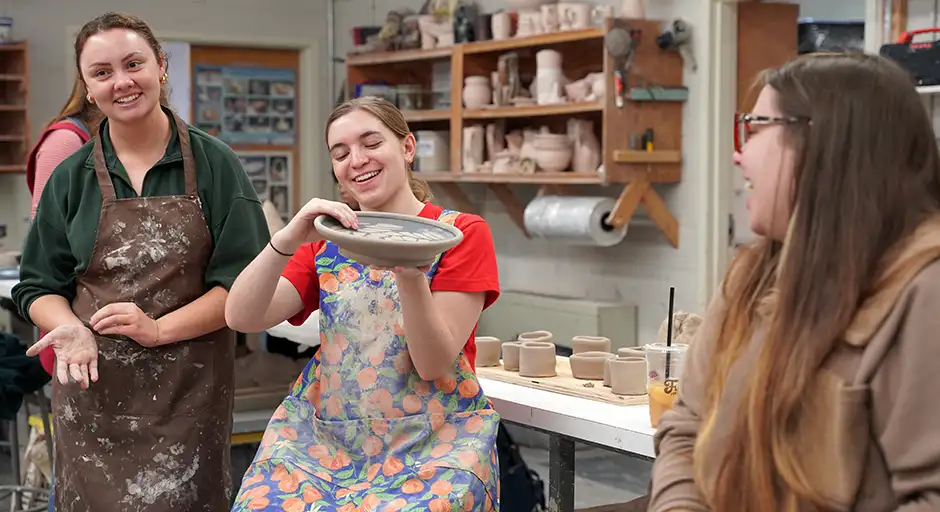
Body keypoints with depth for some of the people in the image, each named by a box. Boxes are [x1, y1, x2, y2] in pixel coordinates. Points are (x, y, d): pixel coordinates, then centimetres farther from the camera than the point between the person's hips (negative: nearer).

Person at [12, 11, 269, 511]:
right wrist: (70, 329, -12)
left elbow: (245, 281, -5)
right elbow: (38, 285, 9)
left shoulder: (214, 164, -1)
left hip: (188, 394, -2)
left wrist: (159, 329, -15)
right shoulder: (71, 178, 6)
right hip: (91, 391, 2)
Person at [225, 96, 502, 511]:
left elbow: (434, 364, -8)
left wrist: (410, 277, -24)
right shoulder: (327, 237, 12)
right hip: (322, 436, 3)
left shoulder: (462, 233, 1)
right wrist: (287, 240, -17)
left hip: (429, 442, -3)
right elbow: (240, 318, -2)